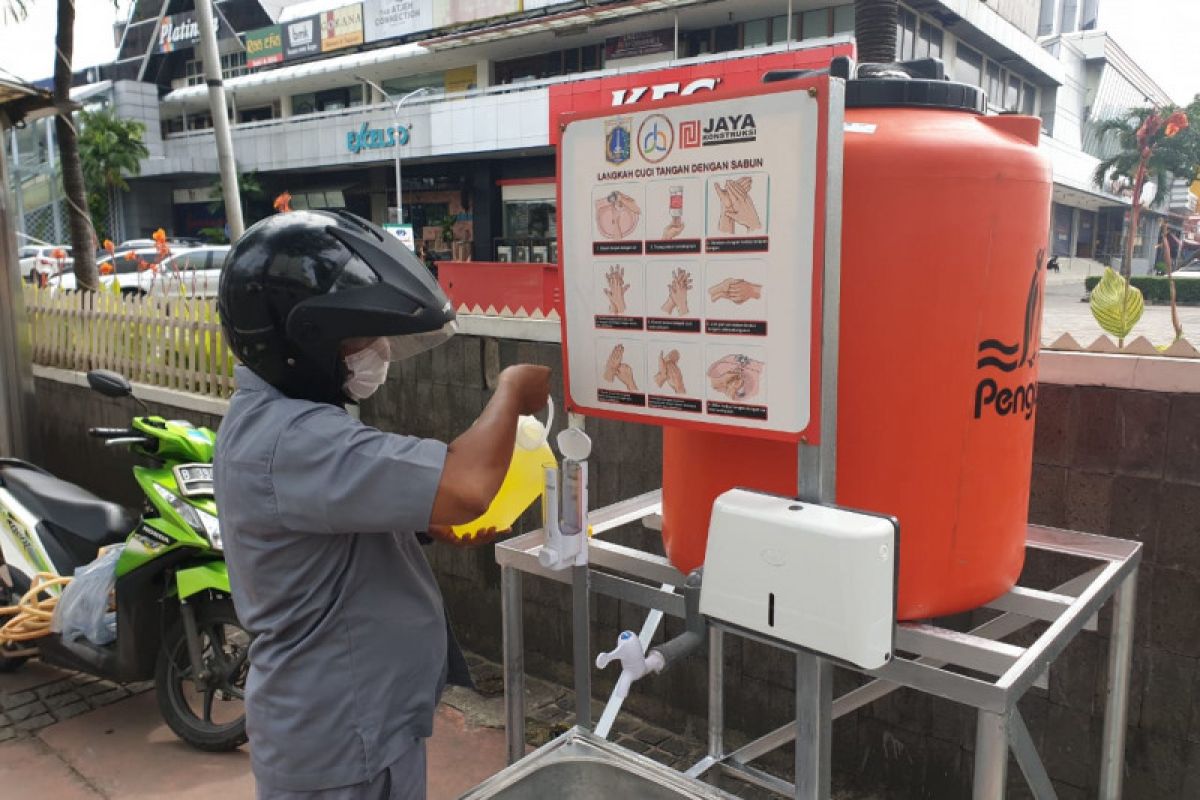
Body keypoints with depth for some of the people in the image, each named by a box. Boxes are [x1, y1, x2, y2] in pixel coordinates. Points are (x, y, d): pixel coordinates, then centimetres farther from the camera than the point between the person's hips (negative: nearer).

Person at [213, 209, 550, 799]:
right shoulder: (291, 441, -30)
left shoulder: (271, 417, 5)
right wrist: (512, 393, -19)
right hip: (341, 747, -9)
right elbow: (467, 486, -37)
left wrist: (433, 523, 0)